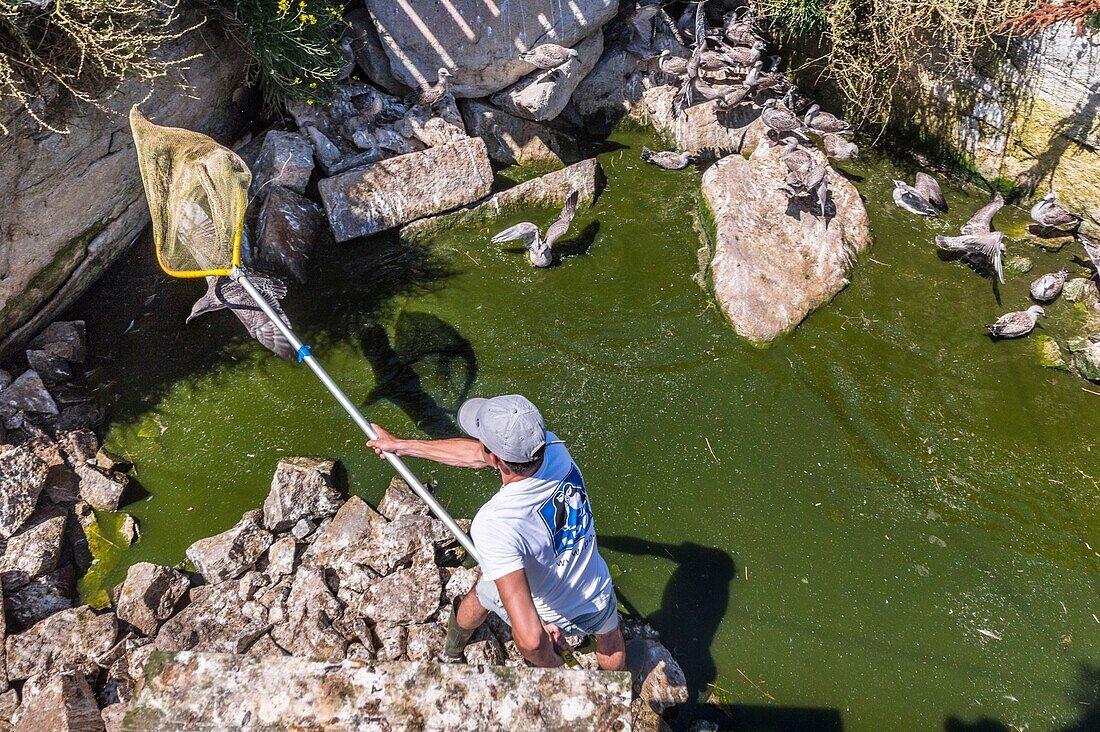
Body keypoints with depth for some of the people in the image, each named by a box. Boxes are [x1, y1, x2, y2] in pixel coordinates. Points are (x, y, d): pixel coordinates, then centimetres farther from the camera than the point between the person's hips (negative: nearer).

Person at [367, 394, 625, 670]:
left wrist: (549, 663, -20)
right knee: (610, 637, 37)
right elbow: (477, 455, -8)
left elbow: (530, 638, -44)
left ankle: (451, 652, 62)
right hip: (599, 602, 2)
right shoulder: (553, 447, -26)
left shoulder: (494, 525, -42)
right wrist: (402, 445, 2)